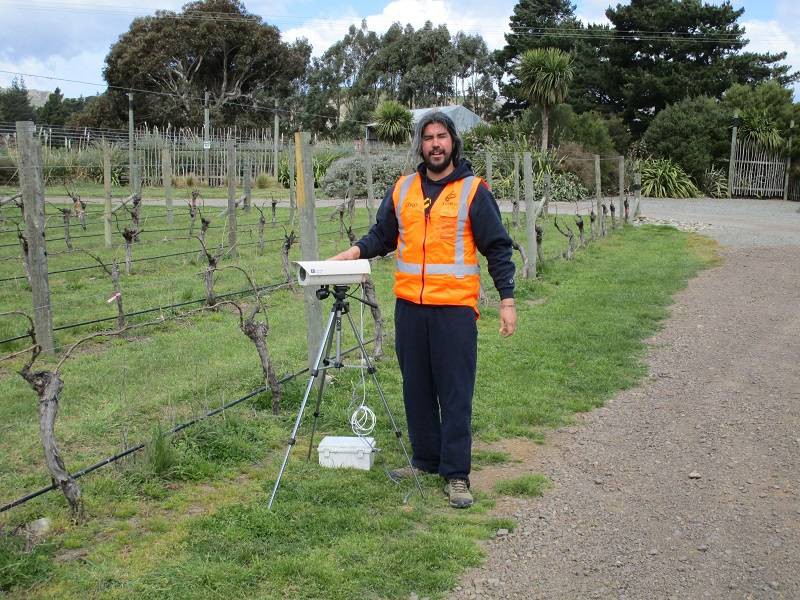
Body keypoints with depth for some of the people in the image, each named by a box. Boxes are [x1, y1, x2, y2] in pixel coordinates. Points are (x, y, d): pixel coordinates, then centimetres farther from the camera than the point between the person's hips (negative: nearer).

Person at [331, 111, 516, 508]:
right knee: (417, 389, 12)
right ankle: (425, 460, 25)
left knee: (455, 393, -1)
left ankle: (456, 474, 6)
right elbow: (382, 236, 18)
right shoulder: (402, 189, 11)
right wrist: (355, 251, -2)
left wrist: (507, 299, -6)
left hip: (455, 307, -4)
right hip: (409, 306, 4)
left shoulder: (473, 190, -1)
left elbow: (497, 248, 0)